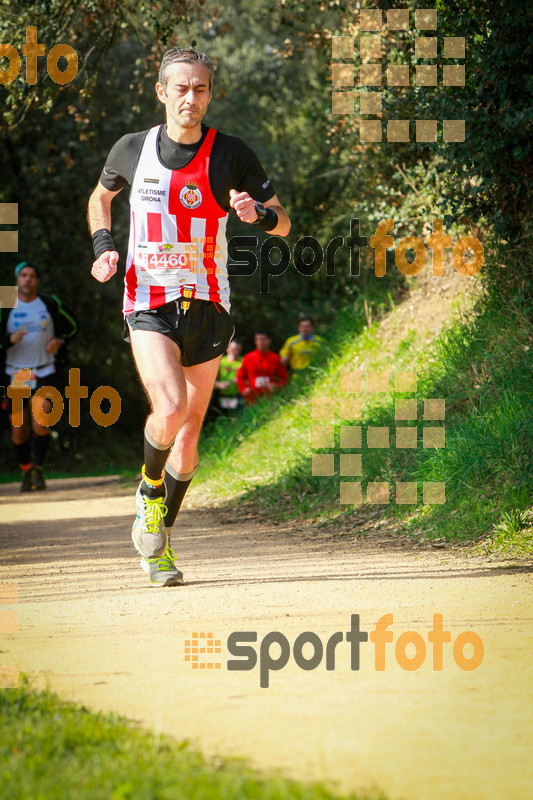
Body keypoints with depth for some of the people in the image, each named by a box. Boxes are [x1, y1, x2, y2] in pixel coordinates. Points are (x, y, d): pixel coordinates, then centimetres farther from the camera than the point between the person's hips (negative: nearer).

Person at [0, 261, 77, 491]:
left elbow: (72, 327, 14)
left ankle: (38, 470, -4)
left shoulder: (52, 304, 0)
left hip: (44, 373, -1)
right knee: (19, 430, 3)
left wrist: (60, 341, -6)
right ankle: (26, 470, 27)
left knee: (40, 421, -20)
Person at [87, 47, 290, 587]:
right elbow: (100, 196, 22)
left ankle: (158, 543, 24)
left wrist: (257, 213, -20)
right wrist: (103, 247, 4)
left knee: (189, 434, 6)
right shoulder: (132, 150, 1)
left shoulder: (232, 155, -3)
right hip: (149, 305, -1)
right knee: (170, 408, -24)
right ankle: (150, 488, 7)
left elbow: (282, 224, 3)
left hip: (206, 306, 1)